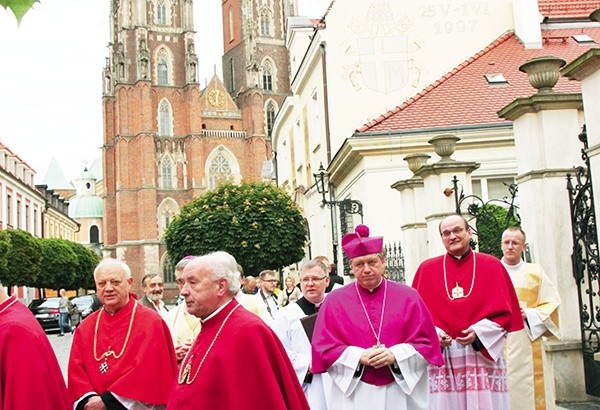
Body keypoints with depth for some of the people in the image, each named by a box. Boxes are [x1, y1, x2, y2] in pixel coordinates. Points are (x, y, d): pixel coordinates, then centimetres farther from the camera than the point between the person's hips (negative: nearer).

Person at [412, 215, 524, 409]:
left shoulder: (491, 265, 7)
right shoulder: (427, 269, 8)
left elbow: (504, 309, 3)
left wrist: (479, 332, -11)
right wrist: (433, 333, -11)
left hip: (483, 353, 0)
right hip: (441, 356, 0)